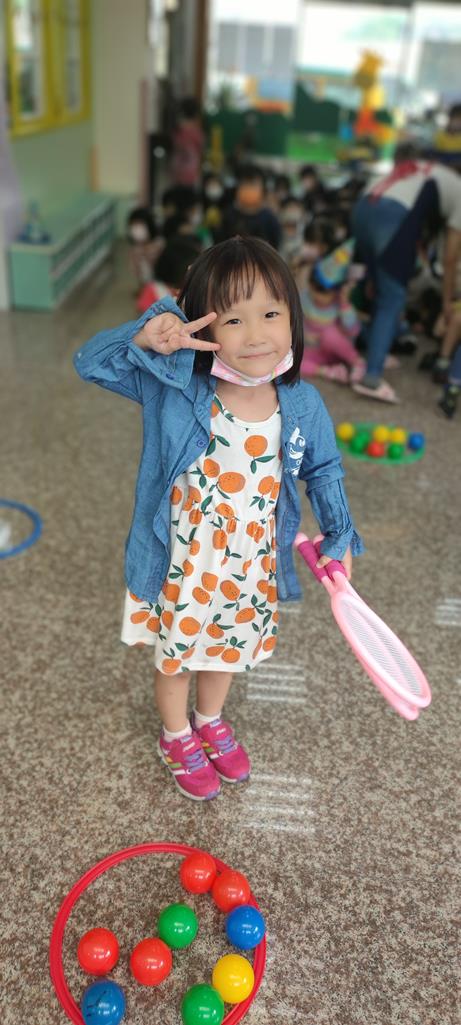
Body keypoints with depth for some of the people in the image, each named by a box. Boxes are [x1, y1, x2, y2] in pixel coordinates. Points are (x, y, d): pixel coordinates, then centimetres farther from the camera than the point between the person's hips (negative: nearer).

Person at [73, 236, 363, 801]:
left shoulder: (303, 406, -15)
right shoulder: (174, 387, -23)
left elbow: (323, 470, 3)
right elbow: (91, 362, -20)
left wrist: (340, 537, 1)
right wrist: (145, 334, -38)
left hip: (252, 568, 3)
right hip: (183, 566, -3)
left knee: (228, 650, 29)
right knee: (176, 656, 22)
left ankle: (210, 720, 61)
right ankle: (177, 737, 54)